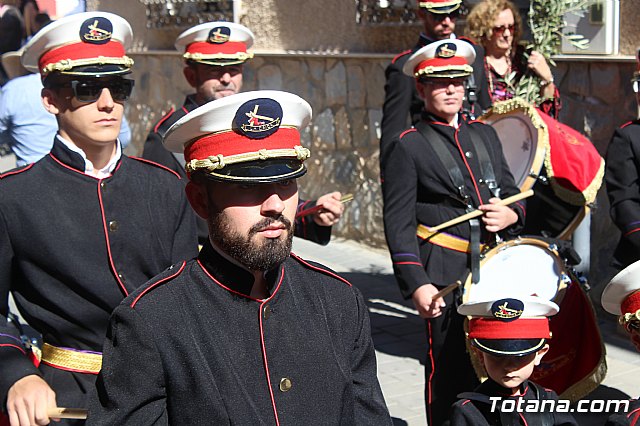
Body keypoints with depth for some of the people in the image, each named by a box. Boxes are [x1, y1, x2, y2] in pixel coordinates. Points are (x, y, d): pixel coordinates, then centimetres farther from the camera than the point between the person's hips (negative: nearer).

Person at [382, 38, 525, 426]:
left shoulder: (485, 134, 14)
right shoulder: (409, 146, -3)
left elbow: (510, 190, 21)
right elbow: (398, 223, -7)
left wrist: (513, 213, -3)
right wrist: (416, 285, -15)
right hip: (446, 275, -5)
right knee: (449, 373, 1)